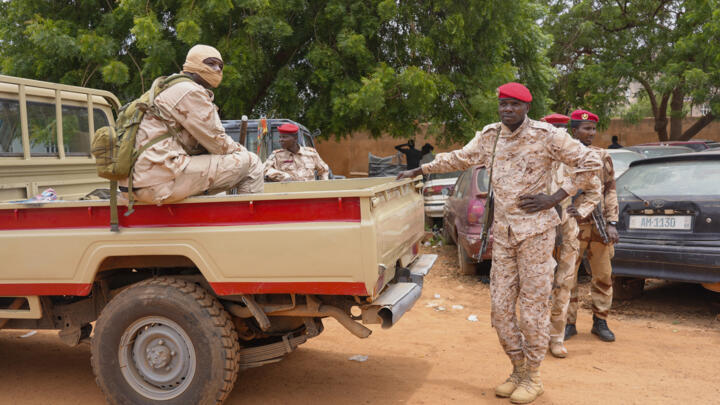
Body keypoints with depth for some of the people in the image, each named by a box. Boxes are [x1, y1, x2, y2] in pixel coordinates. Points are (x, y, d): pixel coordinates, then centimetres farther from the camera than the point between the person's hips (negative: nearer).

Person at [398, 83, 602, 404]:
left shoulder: (546, 135, -7)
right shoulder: (489, 136, 7)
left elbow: (589, 162, -3)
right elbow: (458, 158, 21)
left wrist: (554, 199, -10)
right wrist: (418, 171, 22)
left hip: (535, 231, -5)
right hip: (502, 233, 5)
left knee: (532, 307, 2)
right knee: (500, 308, 7)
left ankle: (532, 377, 20)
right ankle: (518, 369, 26)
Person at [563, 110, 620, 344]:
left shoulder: (603, 156, 8)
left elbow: (610, 190, 8)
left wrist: (612, 223, 0)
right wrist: (562, 210, -18)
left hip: (599, 226, 3)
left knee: (603, 276, 7)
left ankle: (600, 322, 22)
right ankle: (569, 323, 16)